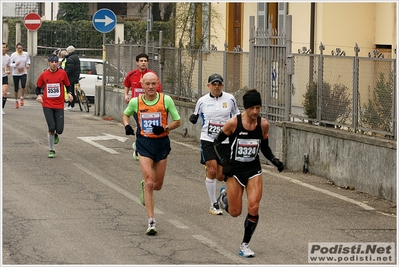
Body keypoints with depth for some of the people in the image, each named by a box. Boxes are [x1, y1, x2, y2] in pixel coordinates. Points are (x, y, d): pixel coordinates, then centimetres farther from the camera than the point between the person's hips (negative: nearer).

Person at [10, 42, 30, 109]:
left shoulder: (26, 54, 0)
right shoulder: (13, 55, -7)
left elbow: (28, 59, 21)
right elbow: (10, 64, -4)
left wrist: (28, 64, 1)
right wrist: (15, 64, -24)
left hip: (24, 73, 0)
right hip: (15, 73, 0)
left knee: (23, 86, -23)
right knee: (16, 88, 4)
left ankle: (22, 98, 1)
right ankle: (16, 101, 25)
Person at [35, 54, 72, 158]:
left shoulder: (62, 73, 0)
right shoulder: (44, 75, 0)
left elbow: (68, 85, 11)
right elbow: (38, 87, 12)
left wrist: (69, 93, -9)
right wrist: (39, 95, -8)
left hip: (59, 106, 1)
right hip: (47, 105, -1)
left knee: (59, 130, -6)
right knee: (51, 128, -12)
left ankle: (55, 135, 34)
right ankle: (51, 150, 6)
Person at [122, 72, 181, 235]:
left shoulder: (166, 100, -6)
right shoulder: (135, 102, -3)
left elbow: (177, 121, 1)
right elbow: (125, 114, 18)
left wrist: (165, 128, -17)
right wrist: (127, 126, -3)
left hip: (162, 143, 1)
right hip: (144, 143, -1)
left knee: (158, 185, 11)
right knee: (150, 182, -12)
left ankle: (144, 186, 50)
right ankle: (151, 222, -9)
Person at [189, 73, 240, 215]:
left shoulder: (230, 99, 1)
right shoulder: (202, 101, 1)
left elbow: (236, 116, 15)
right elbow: (195, 117, 12)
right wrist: (193, 118, -10)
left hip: (225, 141, 1)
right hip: (208, 140, -1)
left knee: (220, 176, 1)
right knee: (212, 171, -13)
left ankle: (207, 170, 38)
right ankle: (213, 205, -1)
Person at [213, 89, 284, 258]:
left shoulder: (263, 124, -6)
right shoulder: (233, 123, -16)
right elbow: (217, 142, -4)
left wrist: (275, 161, -6)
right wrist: (224, 162, -14)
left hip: (254, 170, 2)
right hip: (235, 170, -2)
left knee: (253, 209, -12)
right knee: (235, 212, 5)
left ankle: (245, 245, 5)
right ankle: (224, 195, 40)